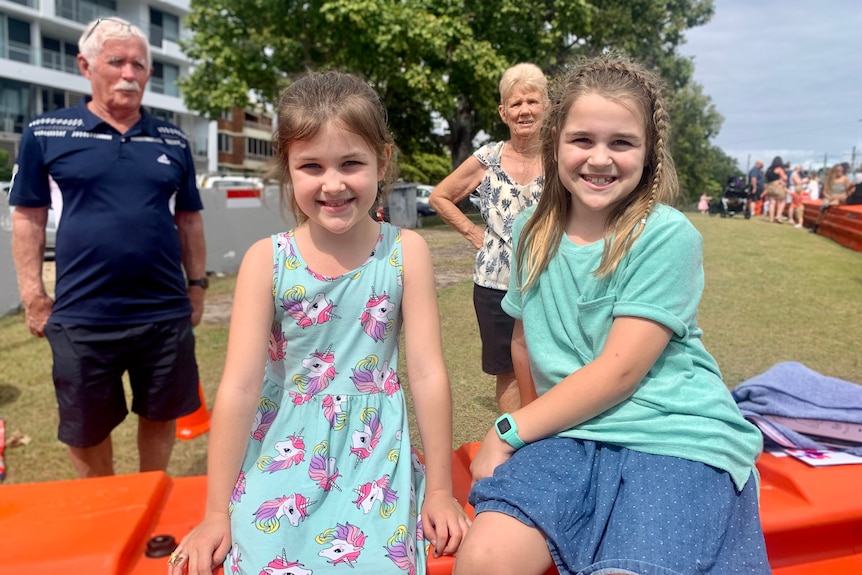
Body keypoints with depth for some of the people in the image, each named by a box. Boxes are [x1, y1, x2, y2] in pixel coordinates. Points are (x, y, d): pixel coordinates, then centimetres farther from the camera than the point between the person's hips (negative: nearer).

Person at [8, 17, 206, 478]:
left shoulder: (173, 141, 7)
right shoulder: (45, 133, 1)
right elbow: (28, 218, 2)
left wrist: (197, 285, 9)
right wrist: (33, 297, -1)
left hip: (165, 313, 2)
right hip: (82, 317, -1)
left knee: (161, 416, 15)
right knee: (85, 430, 14)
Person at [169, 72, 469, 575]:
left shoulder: (406, 251, -10)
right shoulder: (266, 260, -10)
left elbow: (428, 372, -8)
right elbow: (239, 387, -9)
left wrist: (440, 490, -2)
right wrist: (217, 513, -4)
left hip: (374, 451, 0)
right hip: (282, 453, 0)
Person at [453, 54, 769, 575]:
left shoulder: (668, 237, -9)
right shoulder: (532, 232, 7)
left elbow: (619, 370, -13)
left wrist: (509, 432, -9)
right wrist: (543, 418, 9)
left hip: (675, 435, -3)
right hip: (567, 431, 3)